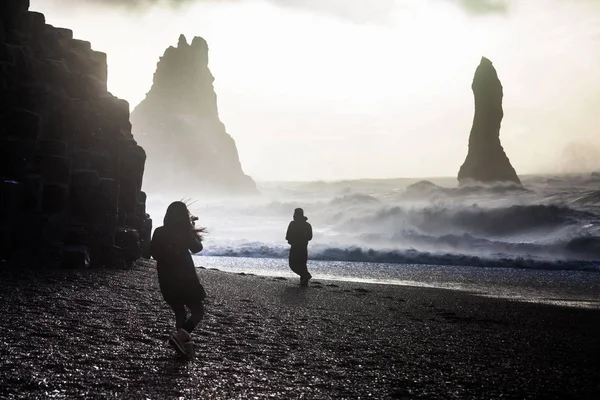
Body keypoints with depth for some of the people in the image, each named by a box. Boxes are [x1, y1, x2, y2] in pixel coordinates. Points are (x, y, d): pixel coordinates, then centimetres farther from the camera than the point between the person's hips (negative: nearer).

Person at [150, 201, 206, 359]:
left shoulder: (159, 232, 0)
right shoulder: (184, 233, -11)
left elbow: (154, 253, 10)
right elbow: (197, 248, 4)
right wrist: (192, 231, 12)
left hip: (166, 280, 6)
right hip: (185, 279, -5)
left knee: (180, 312, 18)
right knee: (198, 311, 3)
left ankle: (184, 344, 16)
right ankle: (180, 336, -17)